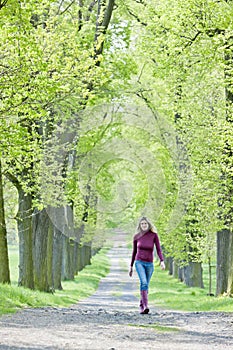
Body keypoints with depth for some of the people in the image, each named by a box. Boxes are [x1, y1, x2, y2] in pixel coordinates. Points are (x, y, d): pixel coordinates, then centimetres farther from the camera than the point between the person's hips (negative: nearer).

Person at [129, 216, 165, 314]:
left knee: (145, 286, 9)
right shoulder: (136, 237, 2)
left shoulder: (154, 235, -1)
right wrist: (131, 266, 14)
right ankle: (146, 306, -30)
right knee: (143, 282, -23)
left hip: (149, 264, 1)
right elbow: (134, 252, 11)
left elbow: (158, 249, -5)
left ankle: (142, 307, 24)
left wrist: (162, 261, -20)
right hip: (139, 262, -1)